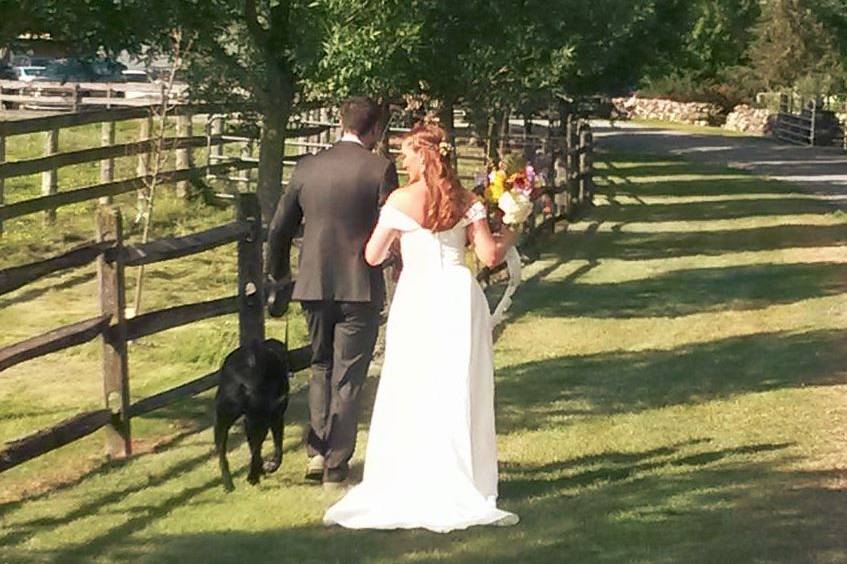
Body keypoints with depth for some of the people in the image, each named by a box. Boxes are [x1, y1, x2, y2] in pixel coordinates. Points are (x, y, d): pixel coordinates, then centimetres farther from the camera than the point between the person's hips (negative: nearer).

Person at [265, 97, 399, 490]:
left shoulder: (308, 168, 3)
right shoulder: (380, 169, -9)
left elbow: (279, 229, 9)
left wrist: (279, 276, 24)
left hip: (314, 285, 3)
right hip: (361, 287, -3)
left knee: (321, 367, 21)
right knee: (347, 378, 5)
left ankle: (317, 453, 12)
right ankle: (336, 468, 7)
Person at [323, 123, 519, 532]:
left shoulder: (401, 200, -8)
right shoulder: (466, 201, 0)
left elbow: (373, 256, -3)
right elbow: (490, 256, -1)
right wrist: (510, 237, 19)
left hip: (417, 299, -2)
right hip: (459, 297, 3)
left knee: (409, 394, 6)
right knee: (458, 393, 8)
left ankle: (406, 486, 7)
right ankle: (459, 486, 11)